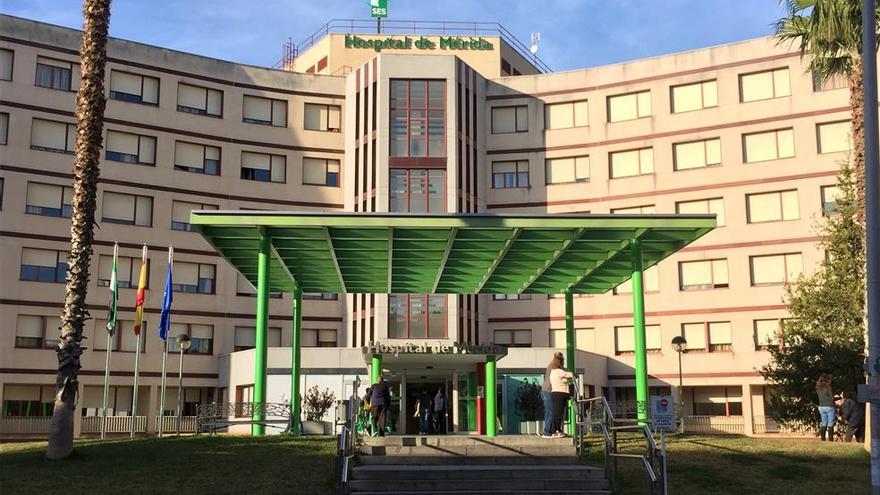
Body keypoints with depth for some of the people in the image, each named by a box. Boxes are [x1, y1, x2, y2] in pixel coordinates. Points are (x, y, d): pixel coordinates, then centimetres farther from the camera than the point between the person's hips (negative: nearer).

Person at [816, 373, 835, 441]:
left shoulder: (818, 388, 6)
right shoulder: (828, 387, -13)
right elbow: (831, 398, -13)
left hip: (821, 407, 6)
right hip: (829, 407, -6)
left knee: (823, 424, 11)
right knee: (830, 425, -1)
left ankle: (822, 439, 10)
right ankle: (830, 440, -3)